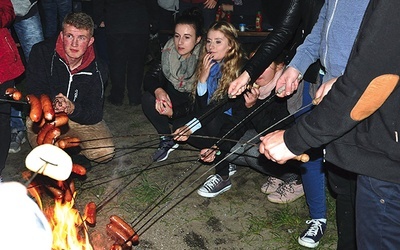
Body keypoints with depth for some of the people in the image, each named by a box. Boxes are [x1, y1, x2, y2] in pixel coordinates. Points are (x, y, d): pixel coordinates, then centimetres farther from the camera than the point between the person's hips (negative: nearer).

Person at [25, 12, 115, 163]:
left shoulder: (98, 69, -13)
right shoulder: (41, 53, -17)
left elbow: (95, 114, -17)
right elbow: (34, 95, -19)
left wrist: (73, 109, -40)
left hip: (80, 118, 1)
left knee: (105, 152, -18)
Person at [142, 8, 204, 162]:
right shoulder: (167, 51, -12)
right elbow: (150, 78, -12)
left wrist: (174, 112, -36)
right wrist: (158, 90, -36)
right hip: (171, 99, 4)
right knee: (147, 99, -22)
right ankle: (167, 140, -7)